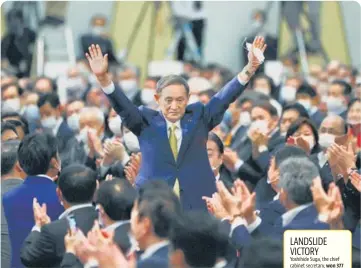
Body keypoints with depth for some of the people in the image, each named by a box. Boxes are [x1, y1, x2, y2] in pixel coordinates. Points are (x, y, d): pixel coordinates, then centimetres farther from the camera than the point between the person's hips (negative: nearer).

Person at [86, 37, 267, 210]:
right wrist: (103, 78, -23)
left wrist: (250, 69, -12)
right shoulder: (146, 121, 6)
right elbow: (122, 105, -6)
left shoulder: (199, 117, 9)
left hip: (197, 206, 1)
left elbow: (225, 98, 1)